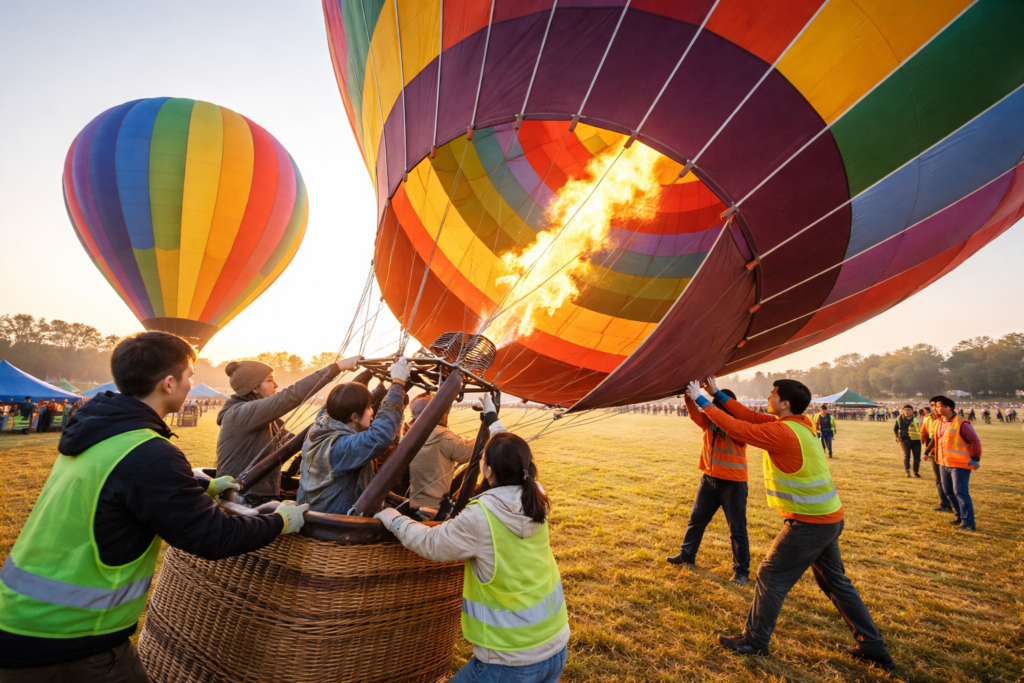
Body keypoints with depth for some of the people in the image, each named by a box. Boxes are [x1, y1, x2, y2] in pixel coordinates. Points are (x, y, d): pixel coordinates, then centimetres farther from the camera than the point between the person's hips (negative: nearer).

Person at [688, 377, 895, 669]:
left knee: (770, 577, 5)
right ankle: (873, 648, 35)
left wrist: (701, 400, -12)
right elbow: (751, 417, 6)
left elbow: (737, 428, -20)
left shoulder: (782, 432, -23)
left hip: (809, 523, -9)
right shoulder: (801, 423, 3)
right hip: (829, 518, 9)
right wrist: (718, 393, 5)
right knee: (836, 582, 23)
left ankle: (753, 642, 19)